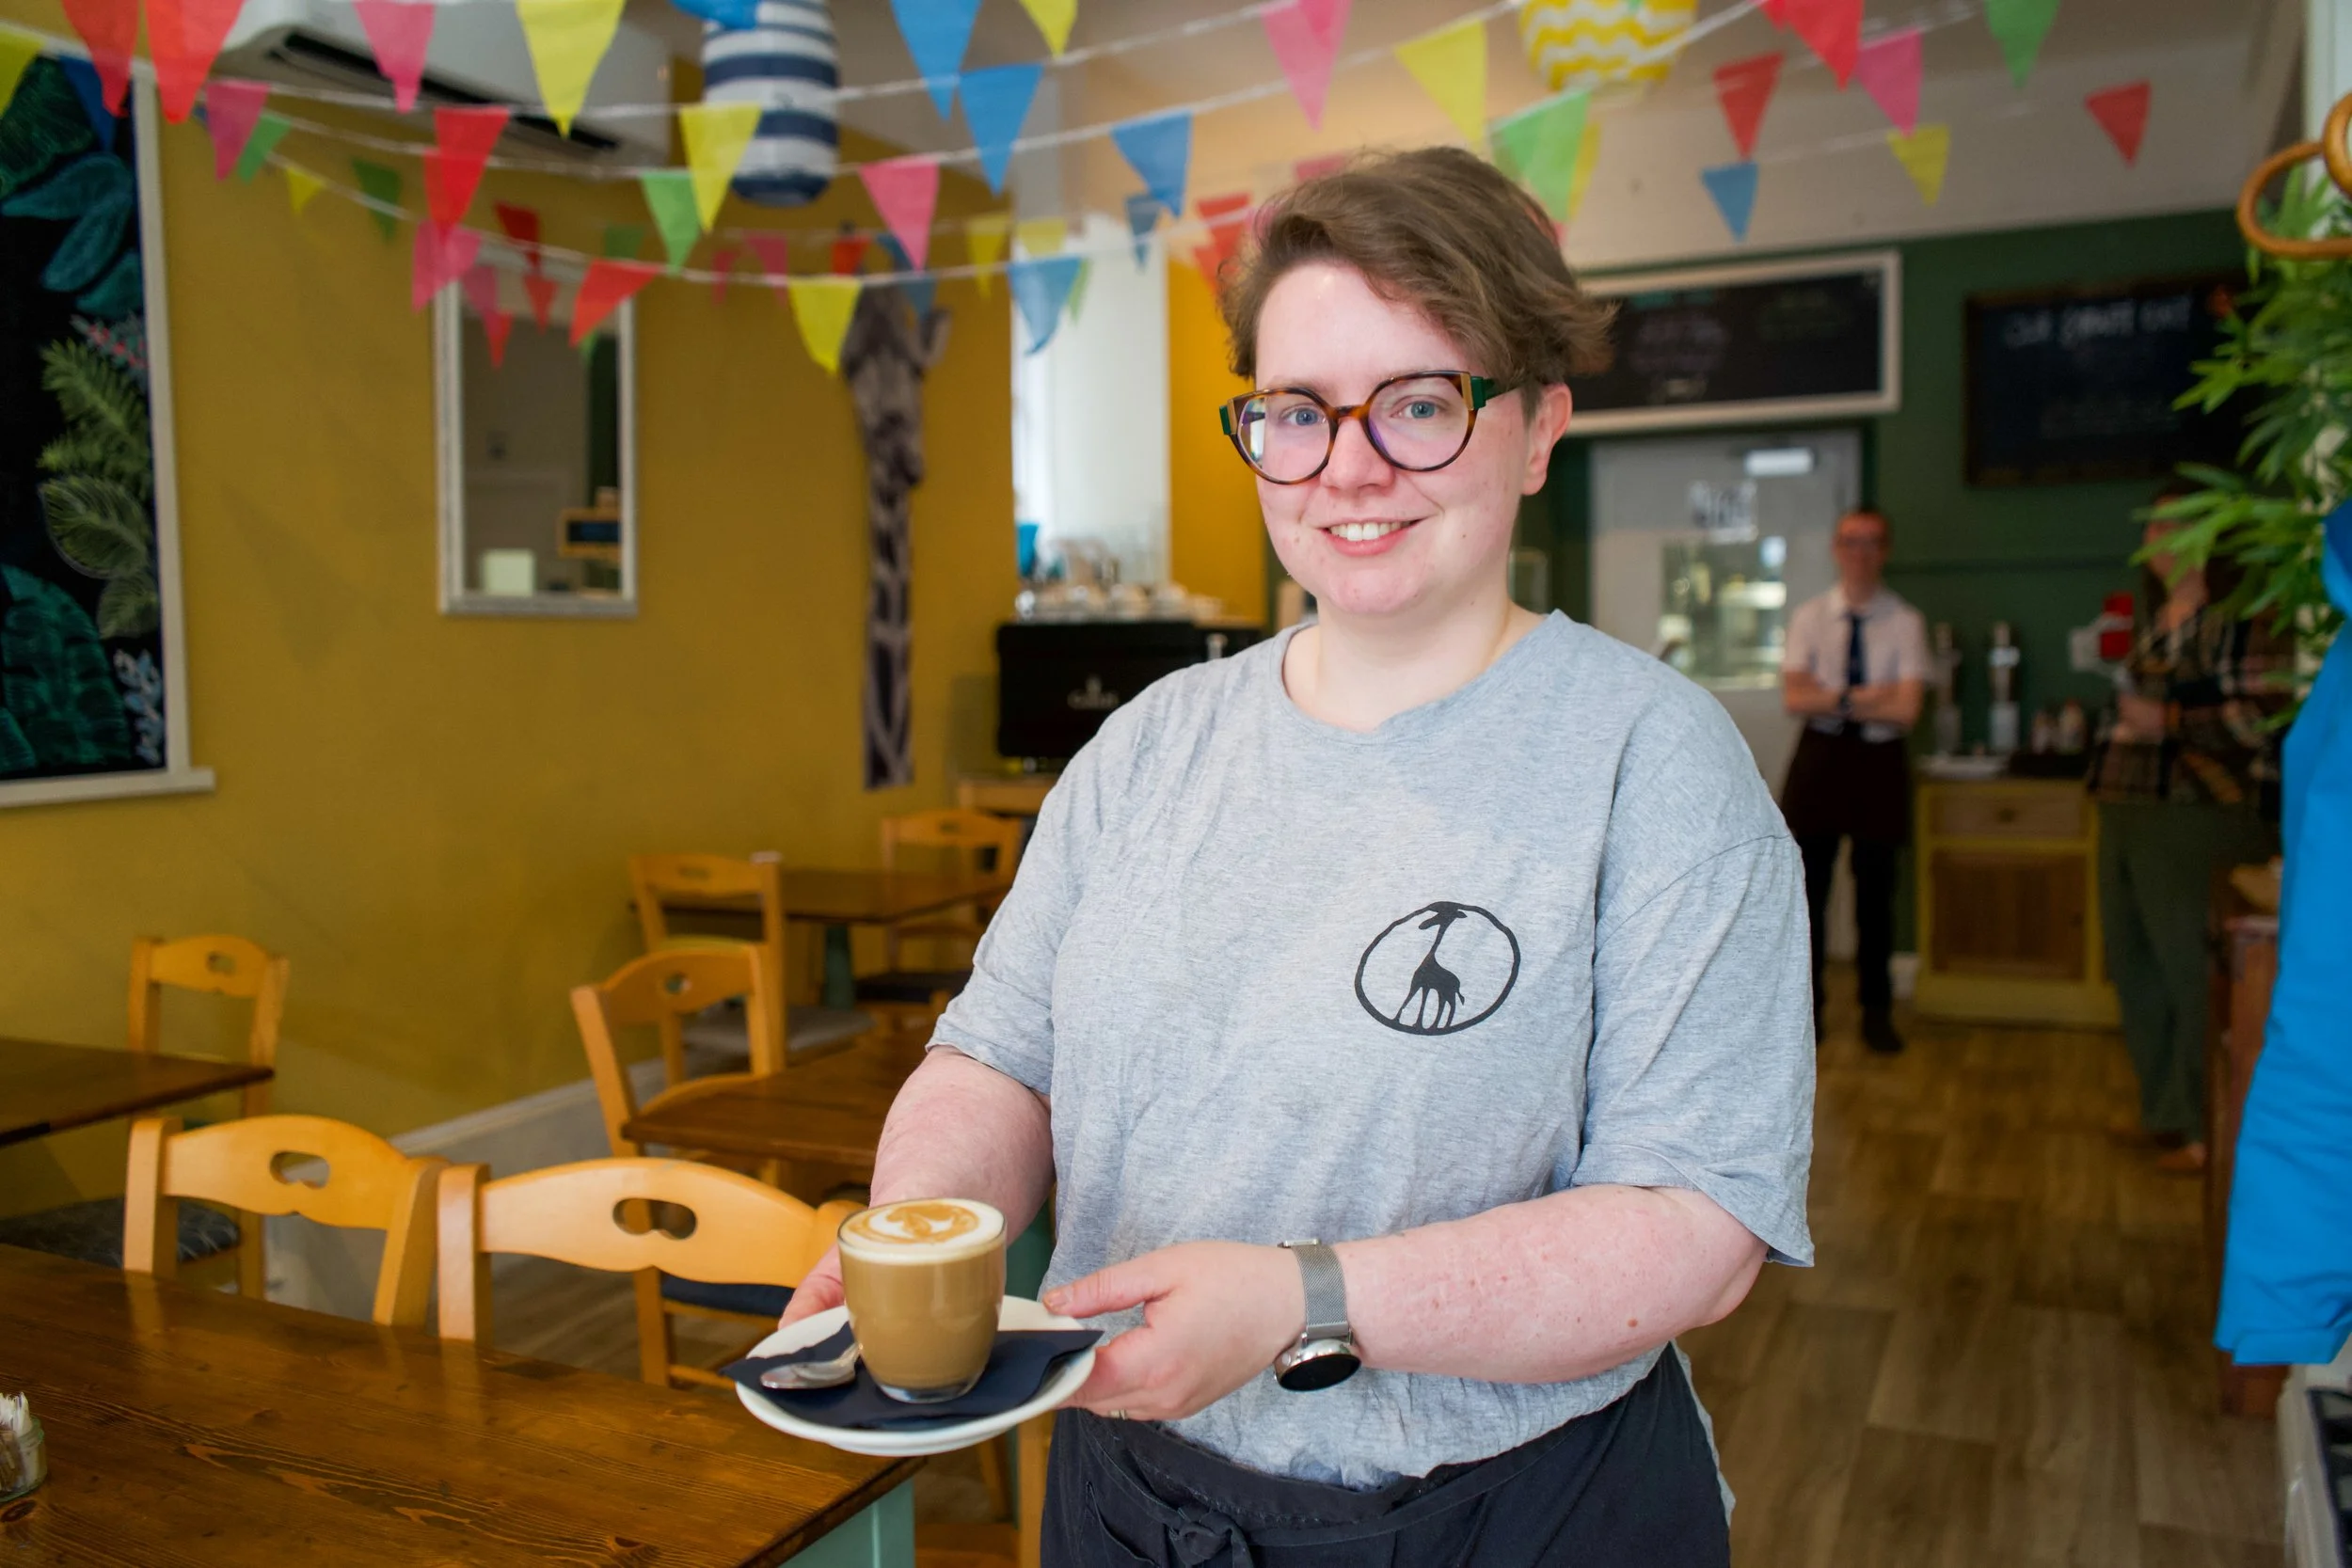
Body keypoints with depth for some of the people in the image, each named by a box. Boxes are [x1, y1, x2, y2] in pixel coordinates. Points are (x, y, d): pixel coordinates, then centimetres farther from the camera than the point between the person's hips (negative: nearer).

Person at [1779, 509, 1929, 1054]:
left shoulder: (1905, 622, -1)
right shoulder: (1810, 616, 3)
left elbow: (1906, 709, -11)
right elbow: (1794, 699, -8)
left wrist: (1833, 699, -14)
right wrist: (1865, 697, -15)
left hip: (1879, 762, 0)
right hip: (1820, 757, 1)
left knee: (1876, 892, 8)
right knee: (1809, 887, 3)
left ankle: (1876, 1012, 21)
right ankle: (1807, 1007, 15)